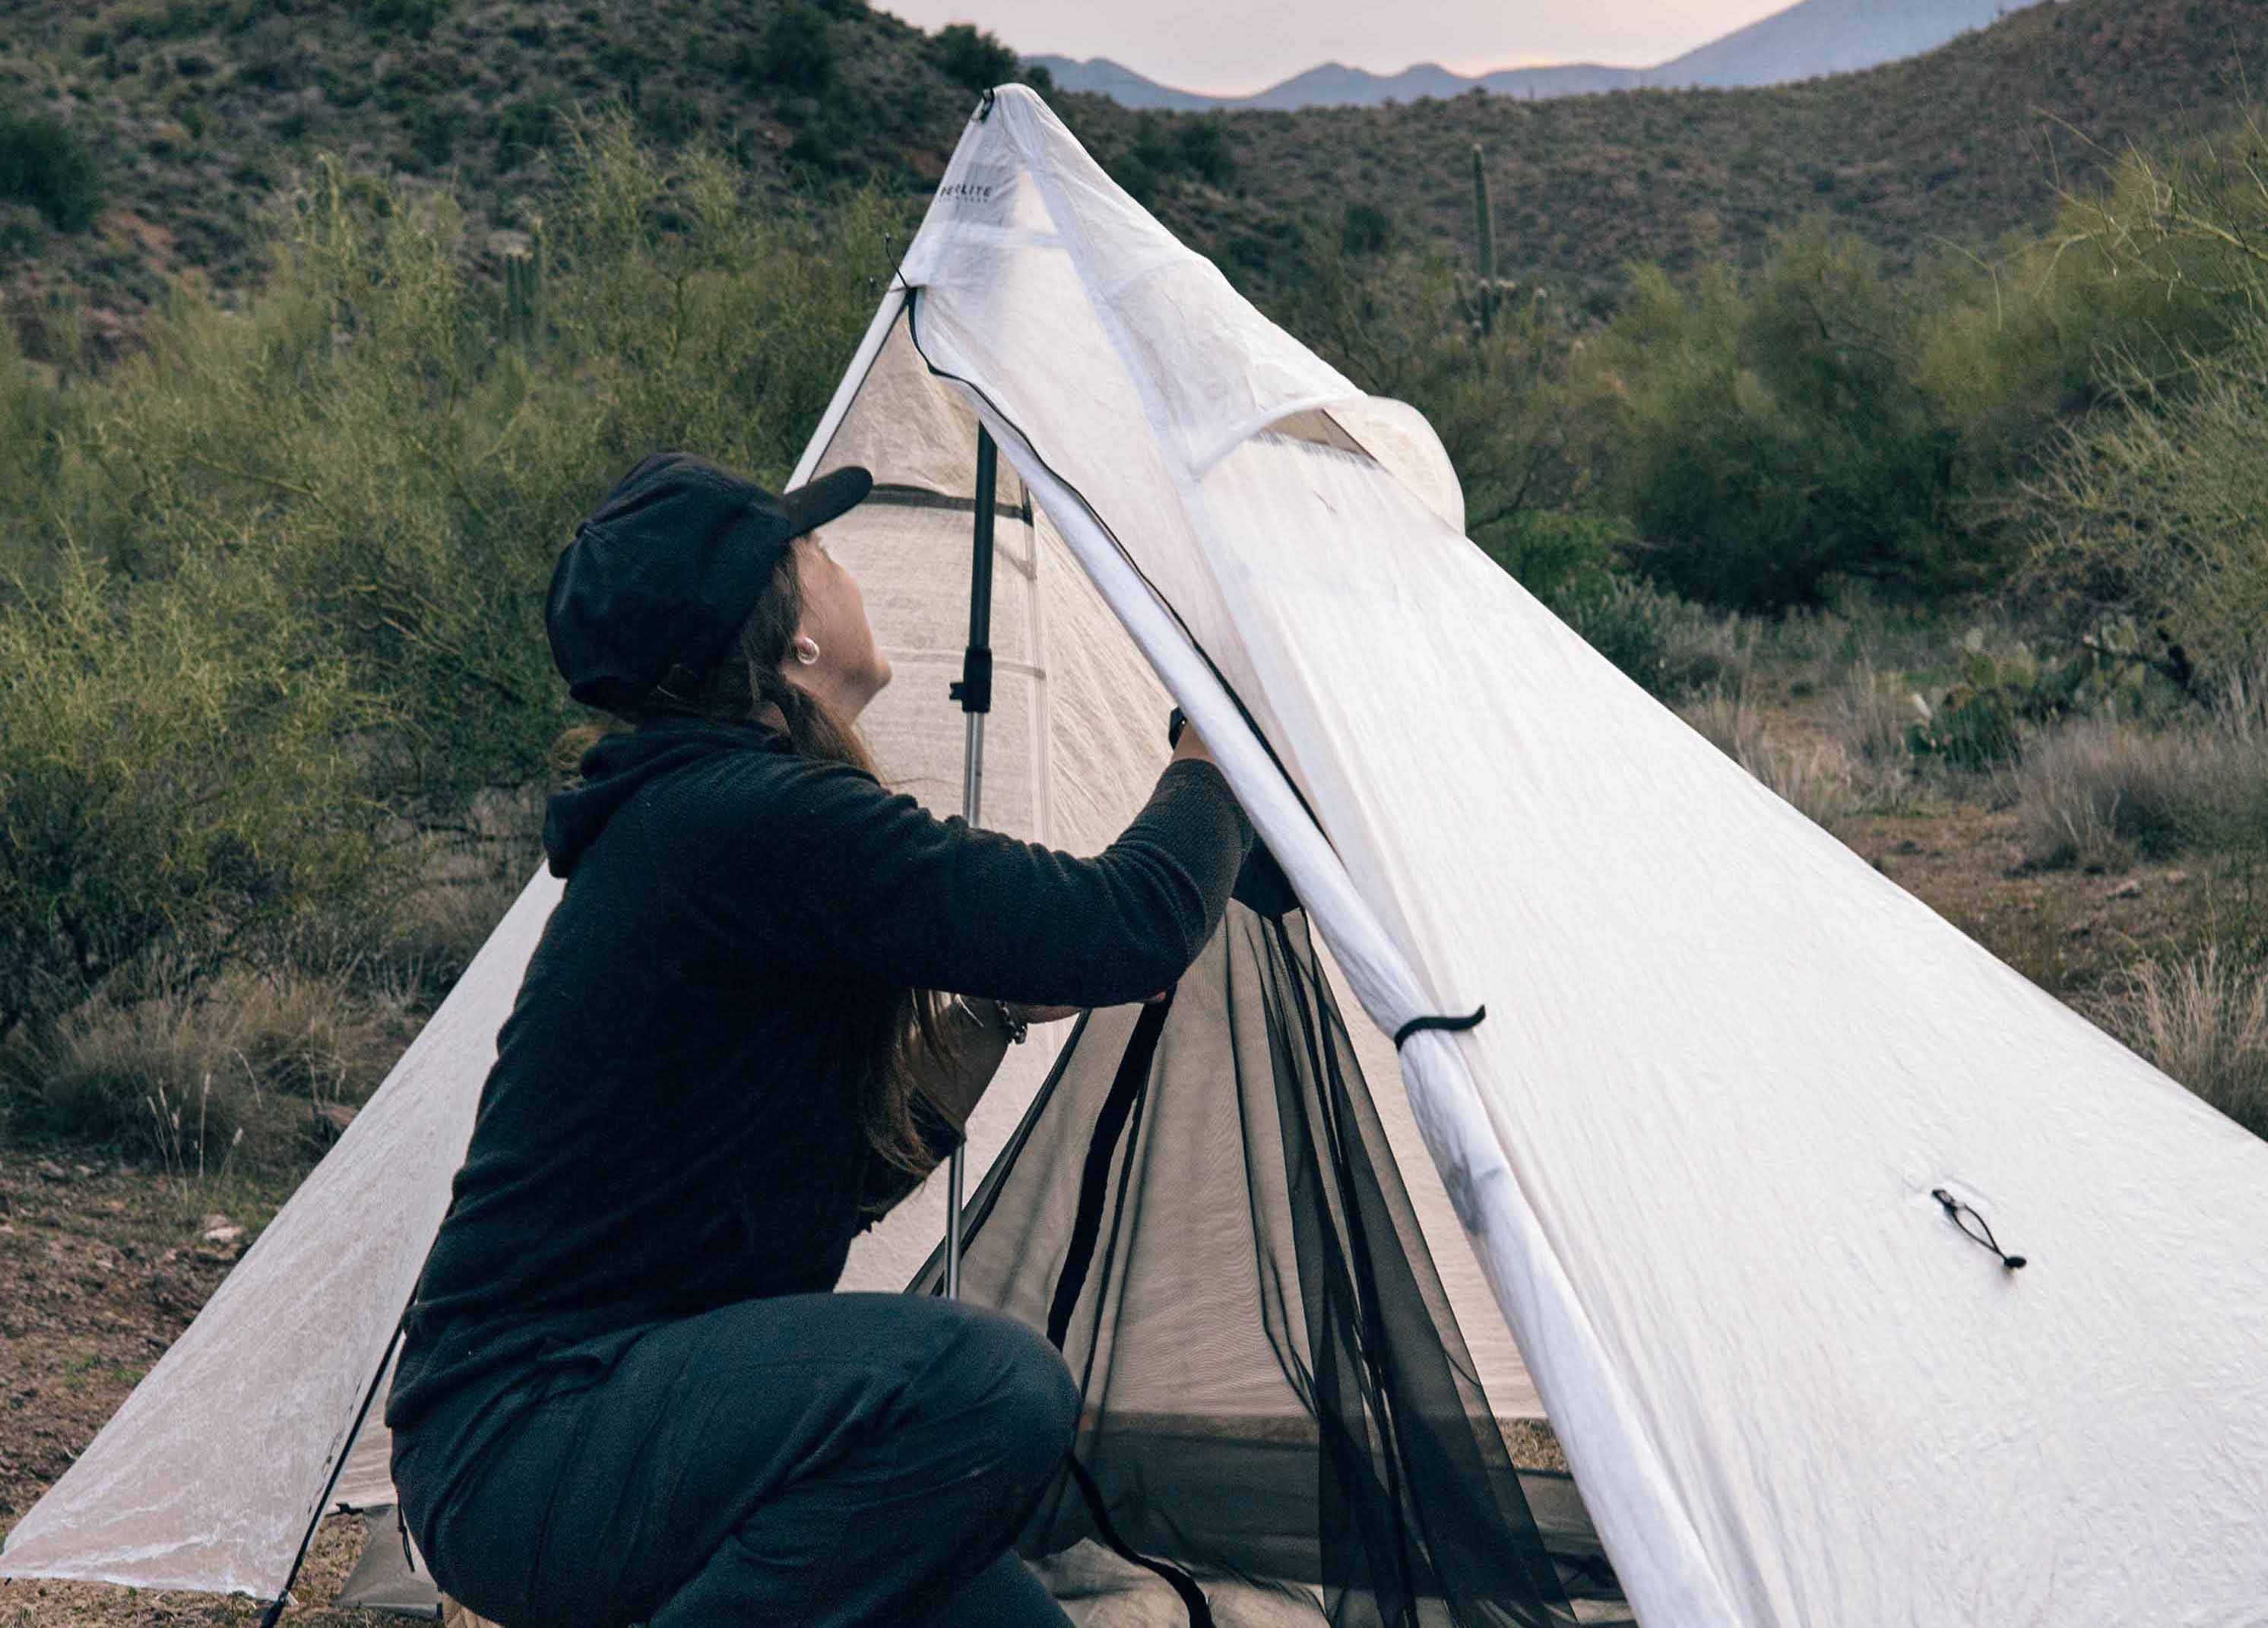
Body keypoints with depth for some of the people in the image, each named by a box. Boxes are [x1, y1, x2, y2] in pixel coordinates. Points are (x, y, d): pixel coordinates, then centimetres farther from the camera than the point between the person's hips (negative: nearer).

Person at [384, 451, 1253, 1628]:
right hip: (517, 1452, -10)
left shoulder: (683, 824, 14)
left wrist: (997, 1010, 14)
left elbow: (842, 1183, 21)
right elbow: (1129, 931, -18)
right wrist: (1212, 757, 0)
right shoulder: (756, 821, -18)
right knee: (987, 1388, -29)